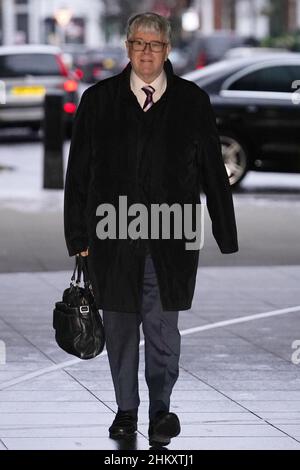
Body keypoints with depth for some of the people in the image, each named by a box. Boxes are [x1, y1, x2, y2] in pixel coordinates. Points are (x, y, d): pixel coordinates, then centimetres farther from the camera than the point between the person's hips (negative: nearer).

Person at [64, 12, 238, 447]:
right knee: (120, 326, 8)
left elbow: (214, 173, 5)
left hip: (170, 240, -1)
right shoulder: (99, 100, 4)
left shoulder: (192, 101, 3)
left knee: (163, 328, -2)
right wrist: (79, 237, 2)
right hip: (113, 237, 1)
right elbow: (78, 174, 6)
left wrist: (227, 239, 5)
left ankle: (161, 409, 10)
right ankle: (126, 408, 21)